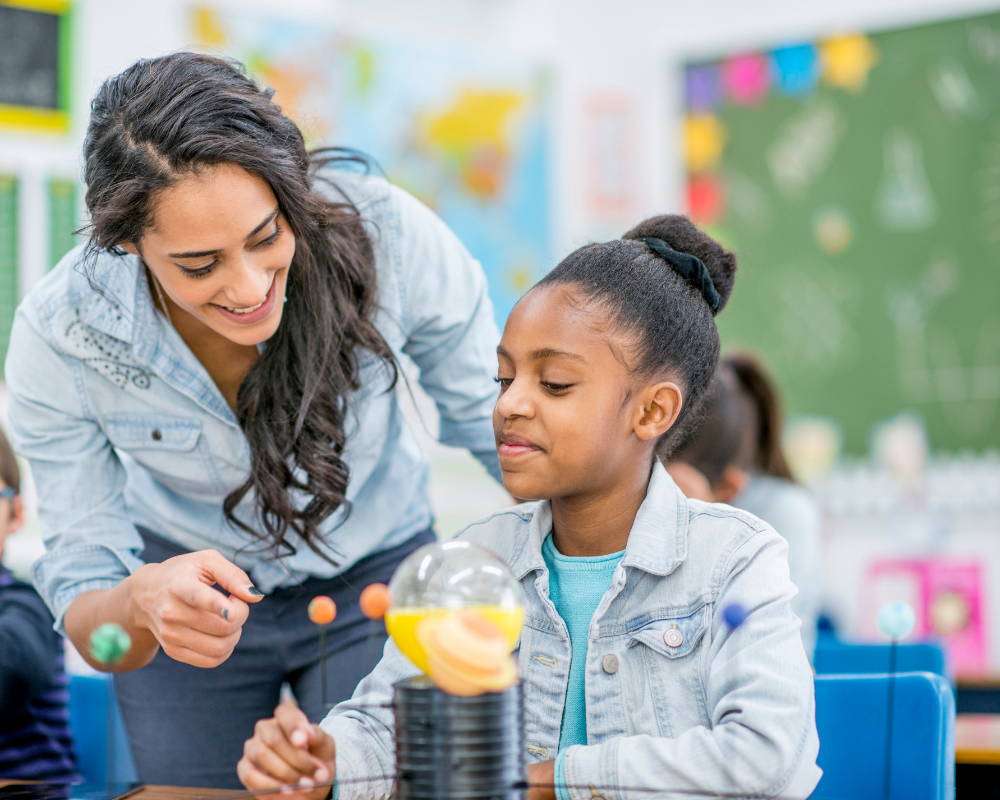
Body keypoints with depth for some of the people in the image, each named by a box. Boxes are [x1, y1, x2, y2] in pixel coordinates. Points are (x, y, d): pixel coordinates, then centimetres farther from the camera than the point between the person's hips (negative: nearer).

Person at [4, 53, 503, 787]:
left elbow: (499, 424, -13)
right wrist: (142, 604, -43)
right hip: (189, 577, 0)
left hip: (376, 581, 0)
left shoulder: (386, 235, -30)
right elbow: (80, 602, -21)